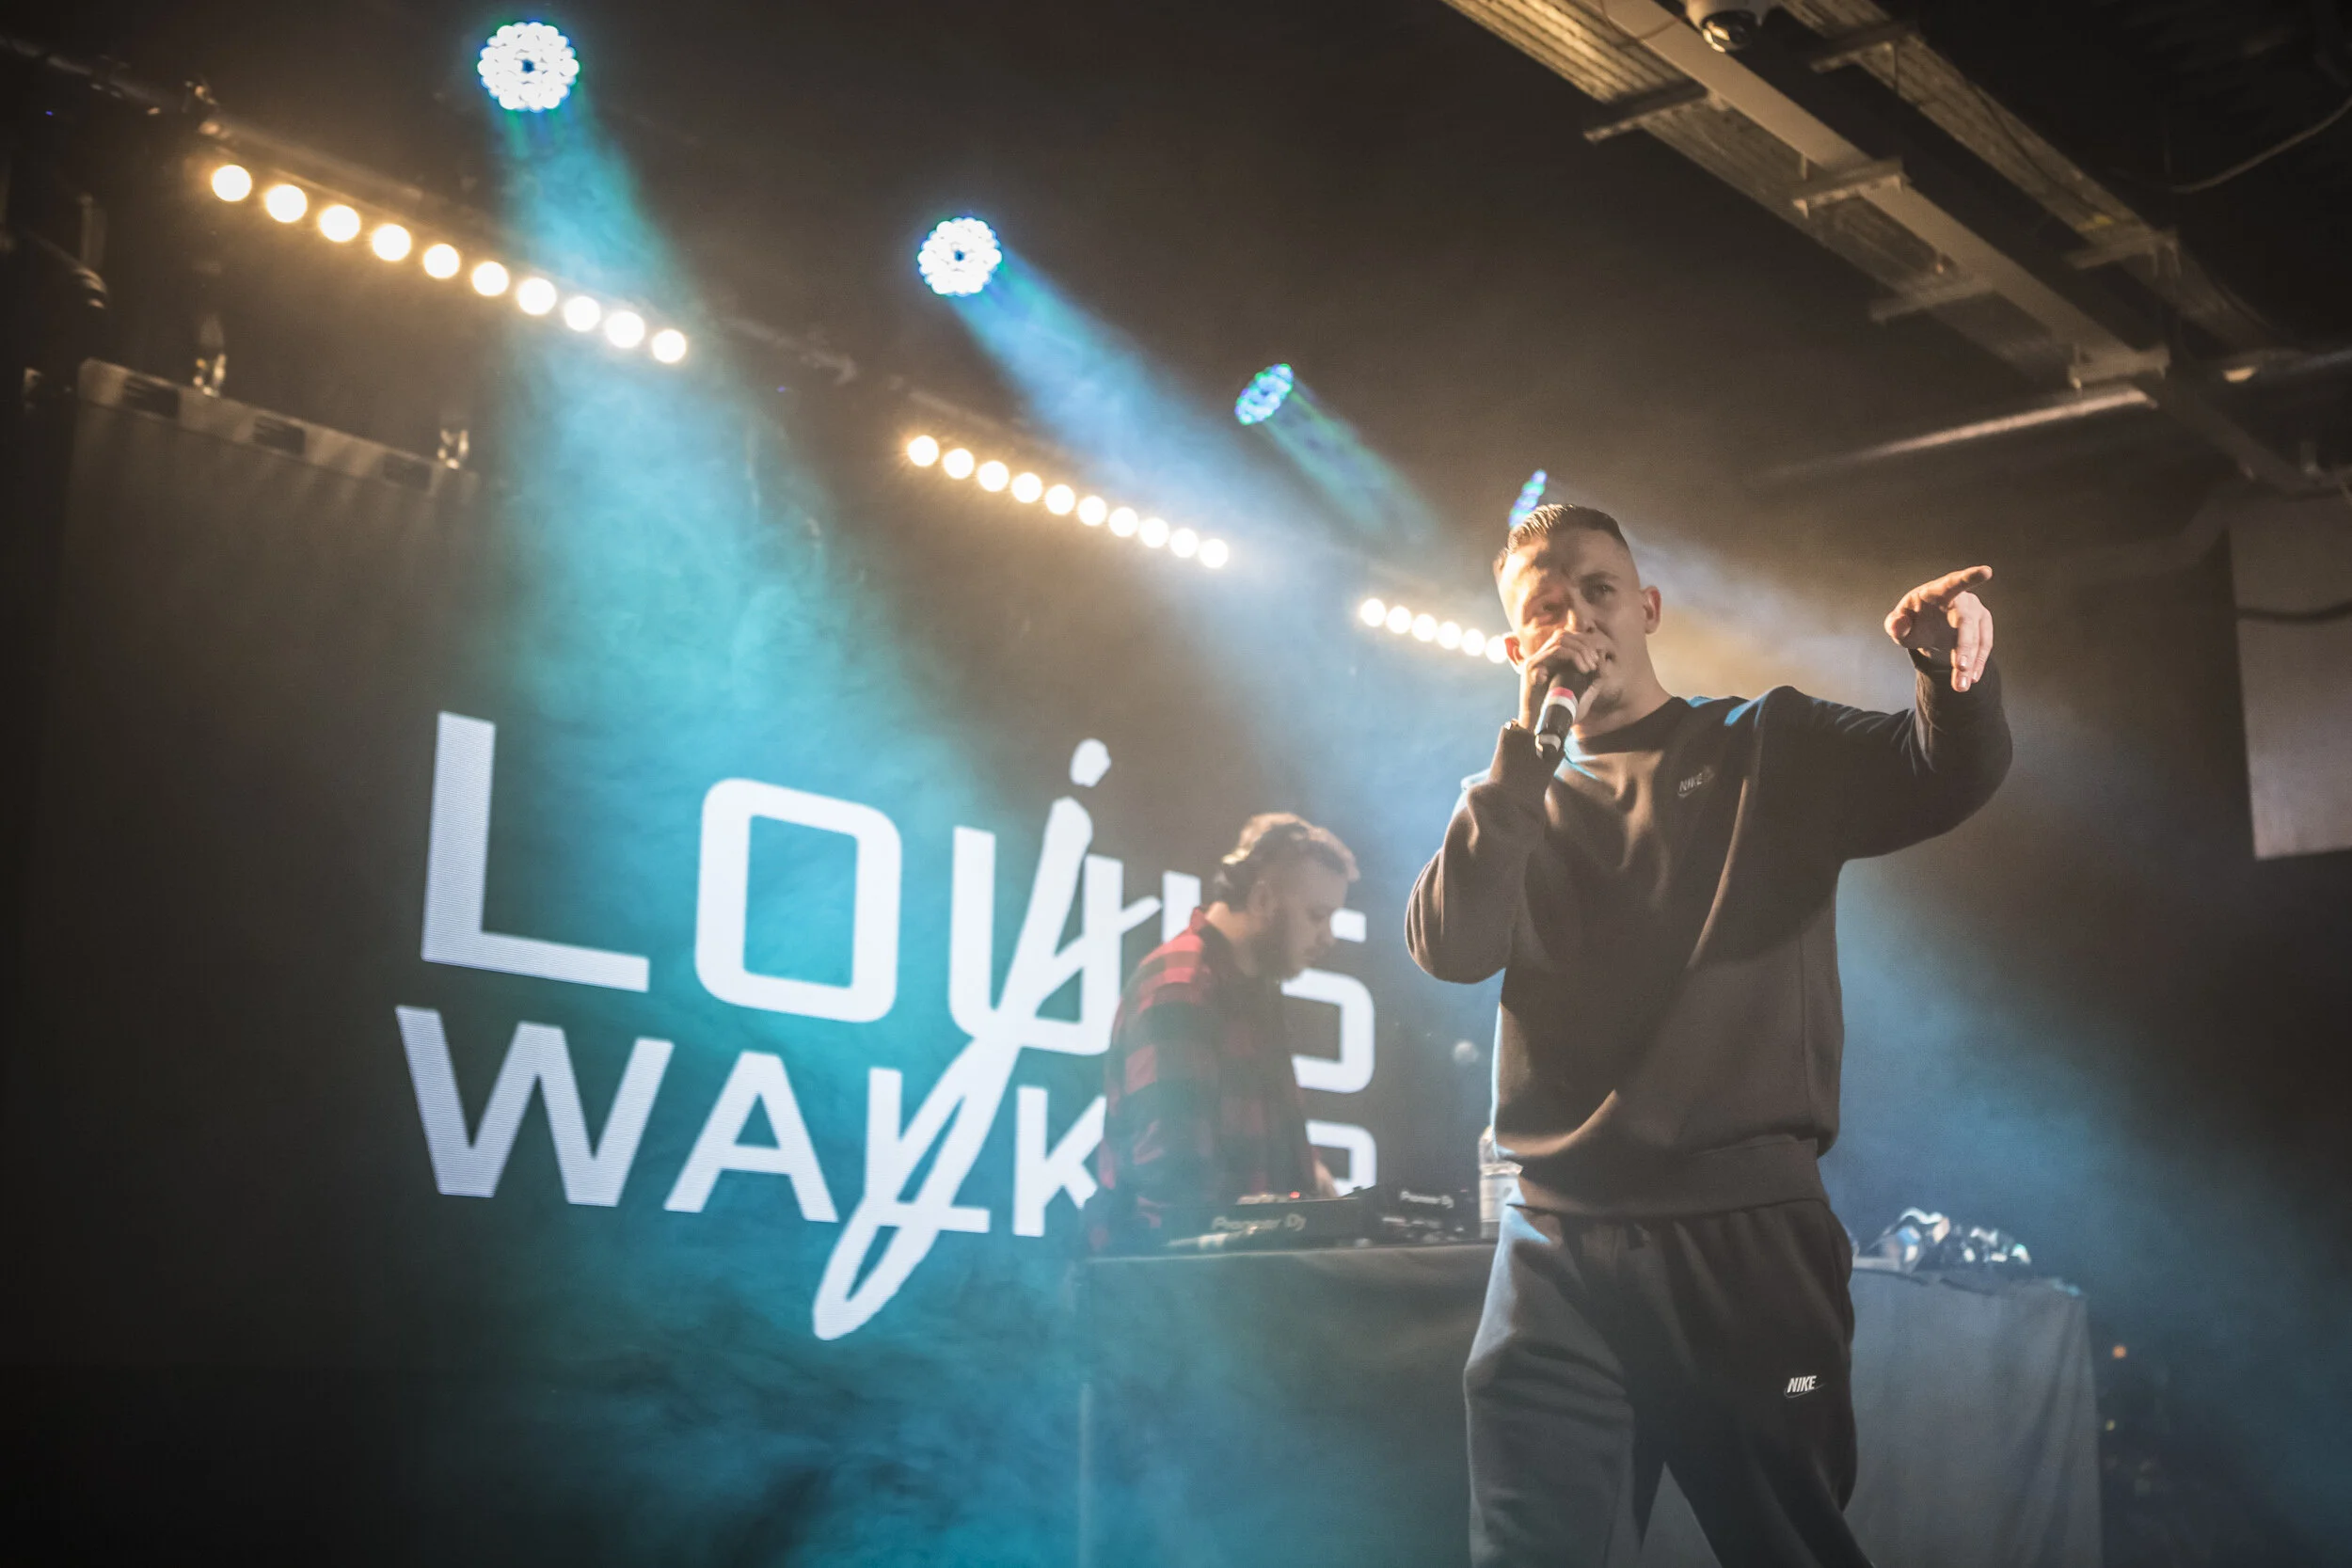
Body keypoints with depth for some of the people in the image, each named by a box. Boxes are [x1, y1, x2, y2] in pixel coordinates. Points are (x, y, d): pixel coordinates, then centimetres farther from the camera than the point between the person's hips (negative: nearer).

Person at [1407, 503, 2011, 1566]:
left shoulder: (1769, 749, 10)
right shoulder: (1518, 807, 15)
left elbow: (1947, 778, -7)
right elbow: (1448, 947, -4)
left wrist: (1956, 667, -29)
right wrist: (1531, 736, -9)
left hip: (1746, 1231, -1)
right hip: (1556, 1245, 2)